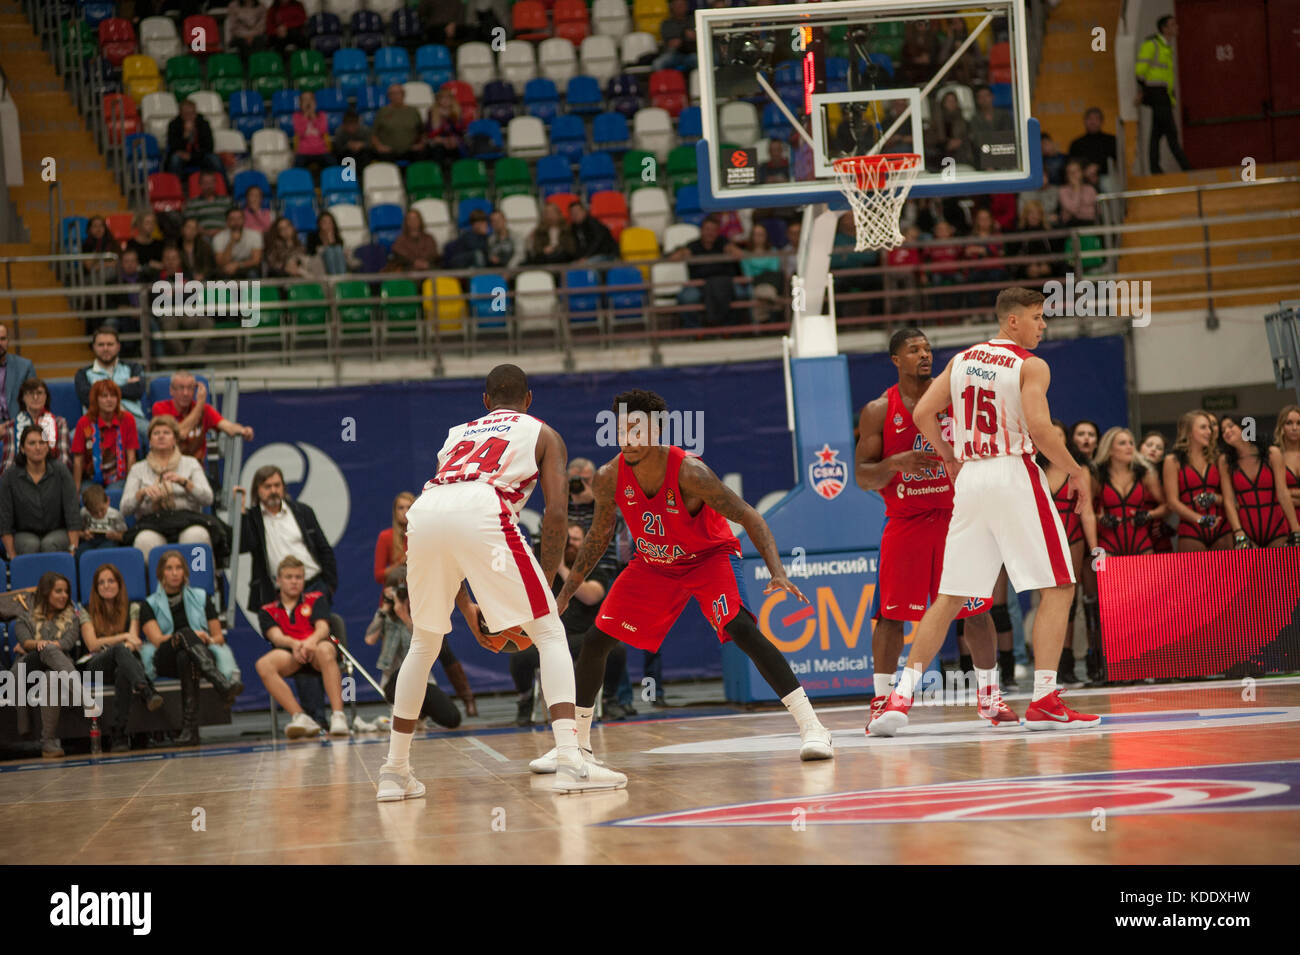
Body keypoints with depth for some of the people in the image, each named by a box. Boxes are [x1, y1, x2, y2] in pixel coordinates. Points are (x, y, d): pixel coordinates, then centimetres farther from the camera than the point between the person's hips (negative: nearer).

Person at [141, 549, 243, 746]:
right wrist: (192, 636, -17)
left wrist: (208, 640, -7)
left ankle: (189, 728, -55)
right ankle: (223, 686, -60)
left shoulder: (200, 598, 21)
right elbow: (157, 640, -2)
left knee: (185, 657, -39)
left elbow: (219, 637, 18)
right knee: (186, 633, -37)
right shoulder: (150, 605, 15)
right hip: (165, 662, -2)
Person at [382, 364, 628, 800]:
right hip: (482, 509, -4)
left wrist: (466, 608, 40)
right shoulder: (542, 434, 26)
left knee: (424, 643, 25)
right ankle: (571, 761, -11)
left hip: (422, 515, 4)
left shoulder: (458, 434, 39)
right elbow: (555, 512, 9)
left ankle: (394, 771, 27)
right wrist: (546, 584, 17)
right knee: (549, 632, 6)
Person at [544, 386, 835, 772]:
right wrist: (565, 594, 6)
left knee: (741, 628, -28)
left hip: (709, 556, -5)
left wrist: (778, 573, -39)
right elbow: (600, 534, 2)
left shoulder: (689, 472, -31)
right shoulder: (609, 477, -17)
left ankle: (811, 727, -25)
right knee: (594, 641, -1)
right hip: (652, 564, 5)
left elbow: (749, 517, -26)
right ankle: (575, 743, 17)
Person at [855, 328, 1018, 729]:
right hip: (904, 522, -1)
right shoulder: (879, 411, -1)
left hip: (955, 515, 1)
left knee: (976, 609, 0)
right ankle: (881, 700, 6)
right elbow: (863, 477, -4)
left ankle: (989, 696, 10)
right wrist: (896, 463, -22)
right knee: (891, 613, -4)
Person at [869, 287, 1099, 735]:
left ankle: (901, 697, 1)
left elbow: (923, 414, 8)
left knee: (950, 595, 10)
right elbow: (1040, 429, -17)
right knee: (1057, 588, 1)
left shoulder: (961, 359, 12)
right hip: (1015, 476, -6)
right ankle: (1043, 701, -7)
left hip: (969, 480, 6)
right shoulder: (1030, 366, -5)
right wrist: (1077, 472, -5)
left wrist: (950, 458, 22)